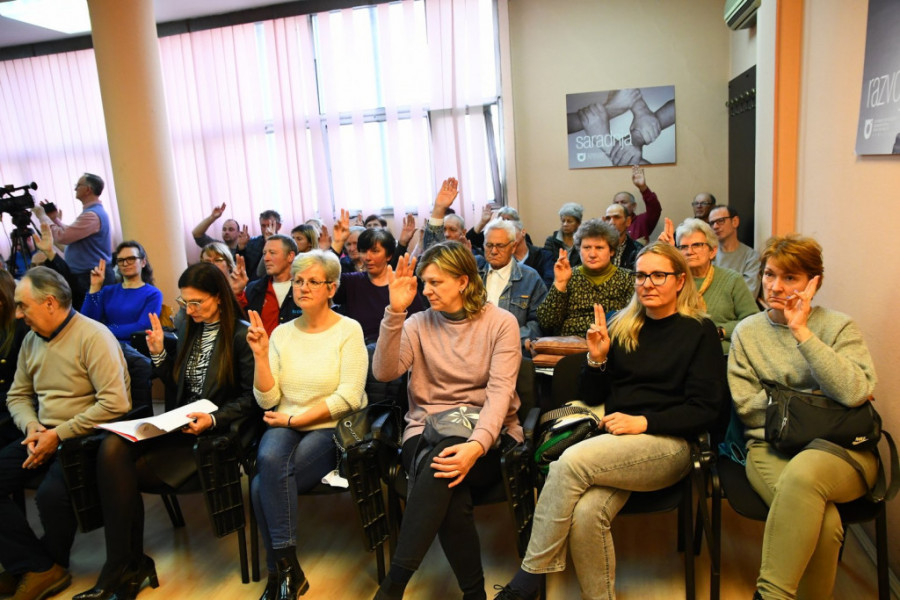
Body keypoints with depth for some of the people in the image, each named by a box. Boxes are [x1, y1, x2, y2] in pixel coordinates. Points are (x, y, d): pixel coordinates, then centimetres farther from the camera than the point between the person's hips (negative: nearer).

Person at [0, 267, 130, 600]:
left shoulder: (93, 336, -14)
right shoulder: (31, 340, 11)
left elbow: (115, 404, -22)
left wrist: (59, 435, -19)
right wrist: (31, 426, -3)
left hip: (86, 436, -8)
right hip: (44, 435, 8)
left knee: (51, 494, -28)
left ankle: (50, 564, 4)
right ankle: (37, 568, -3)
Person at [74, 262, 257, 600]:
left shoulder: (241, 335, -8)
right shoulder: (190, 329, 14)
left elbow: (250, 398, -10)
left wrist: (213, 420, -22)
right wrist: (159, 354, 7)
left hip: (216, 431, -7)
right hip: (181, 424, 7)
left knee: (124, 474, -19)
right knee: (112, 448, -21)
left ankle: (125, 568, 1)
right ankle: (123, 567, -13)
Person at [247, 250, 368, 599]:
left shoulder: (349, 331, -4)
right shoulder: (282, 333, 8)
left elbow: (348, 397, -13)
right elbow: (267, 401, 2)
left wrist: (293, 419, -12)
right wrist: (261, 354, -10)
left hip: (332, 430, -3)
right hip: (285, 428, 4)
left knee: (263, 485, -25)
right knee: (269, 458, -29)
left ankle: (280, 571, -1)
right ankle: (287, 570, -12)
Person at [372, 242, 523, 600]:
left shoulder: (501, 323, 0)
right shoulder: (420, 323, 7)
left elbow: (500, 392, -13)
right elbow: (384, 372, -8)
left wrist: (477, 445, -30)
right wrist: (395, 312, -17)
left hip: (488, 435, -2)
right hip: (427, 432, 2)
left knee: (443, 463, -34)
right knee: (450, 497, -32)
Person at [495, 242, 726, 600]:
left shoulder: (699, 331, 4)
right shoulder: (622, 326, 15)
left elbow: (706, 409, -4)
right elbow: (592, 398, 16)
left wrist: (643, 422, -14)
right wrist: (597, 359, -2)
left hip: (667, 443, -3)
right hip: (614, 442, 4)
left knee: (571, 461, -29)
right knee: (585, 514, -29)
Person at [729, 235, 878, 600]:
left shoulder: (839, 327, 5)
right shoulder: (747, 331, 9)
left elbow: (854, 393, -13)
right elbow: (746, 405, 3)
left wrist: (802, 332, -14)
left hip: (840, 449, 0)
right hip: (770, 447, 1)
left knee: (802, 471, -36)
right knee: (822, 522, -30)